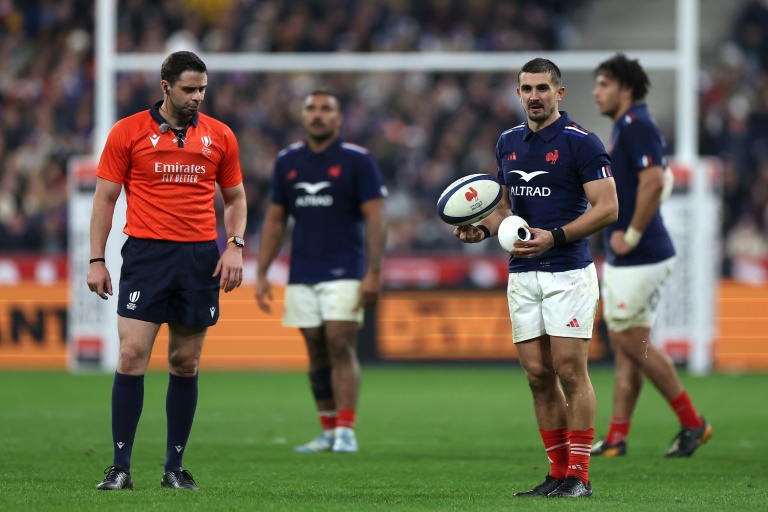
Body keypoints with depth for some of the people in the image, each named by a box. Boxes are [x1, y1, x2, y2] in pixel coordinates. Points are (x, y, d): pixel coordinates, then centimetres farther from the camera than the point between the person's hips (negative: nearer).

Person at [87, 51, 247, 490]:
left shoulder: (219, 136, 8)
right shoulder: (128, 132, 1)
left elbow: (235, 197, 17)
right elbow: (105, 197, 3)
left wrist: (235, 246, 1)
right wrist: (97, 260, -2)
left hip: (201, 257, 3)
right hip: (146, 253, -2)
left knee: (186, 363, 5)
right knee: (132, 355, -11)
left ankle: (175, 467, 12)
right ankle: (121, 466, -7)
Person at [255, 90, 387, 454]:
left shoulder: (357, 161, -3)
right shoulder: (287, 161, 10)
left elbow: (374, 218, -6)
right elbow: (274, 220, 15)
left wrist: (373, 273, -13)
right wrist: (261, 273, 10)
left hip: (344, 273, -4)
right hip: (301, 276, 4)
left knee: (341, 346, -12)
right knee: (317, 353, 6)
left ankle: (346, 430, -12)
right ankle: (327, 432, 12)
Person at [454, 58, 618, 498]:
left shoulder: (581, 143, -8)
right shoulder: (509, 142, 14)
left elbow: (608, 207, -12)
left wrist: (555, 236, -21)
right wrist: (483, 229, 3)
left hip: (568, 272, -6)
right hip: (522, 276, 6)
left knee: (571, 371, -7)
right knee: (538, 375, 5)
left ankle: (579, 476, -3)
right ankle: (558, 472, 11)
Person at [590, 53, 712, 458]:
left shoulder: (636, 126, -15)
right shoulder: (625, 128, 17)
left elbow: (653, 182, -27)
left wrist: (632, 235, -21)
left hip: (639, 258, -10)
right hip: (622, 259, 10)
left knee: (632, 341, -7)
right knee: (624, 343, 9)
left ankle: (692, 423, 2)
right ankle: (616, 437, 10)